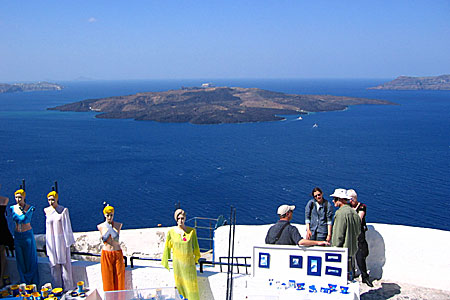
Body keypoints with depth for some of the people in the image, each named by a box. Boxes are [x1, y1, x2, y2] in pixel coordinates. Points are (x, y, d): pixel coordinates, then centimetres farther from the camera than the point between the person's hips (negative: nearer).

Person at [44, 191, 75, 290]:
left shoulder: (63, 210, -5)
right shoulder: (46, 210, 5)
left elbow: (67, 226, -2)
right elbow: (48, 226, 14)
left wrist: (68, 241, -3)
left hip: (61, 239, -3)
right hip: (51, 240, 3)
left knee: (64, 262, 1)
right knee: (54, 264, 5)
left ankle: (67, 287, 10)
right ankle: (57, 287, 14)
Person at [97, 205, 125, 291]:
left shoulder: (118, 225, -2)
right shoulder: (100, 227, -1)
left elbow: (116, 238, -6)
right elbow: (103, 239, 12)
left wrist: (110, 226, -5)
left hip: (117, 253, 0)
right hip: (106, 254, 0)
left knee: (119, 277, 4)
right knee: (108, 278, 4)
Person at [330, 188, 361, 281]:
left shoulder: (341, 212, -15)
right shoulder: (354, 212, 11)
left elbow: (339, 234, -17)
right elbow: (358, 232, 17)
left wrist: (335, 248, -11)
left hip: (343, 249, -9)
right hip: (352, 250, 9)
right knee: (349, 273, 16)